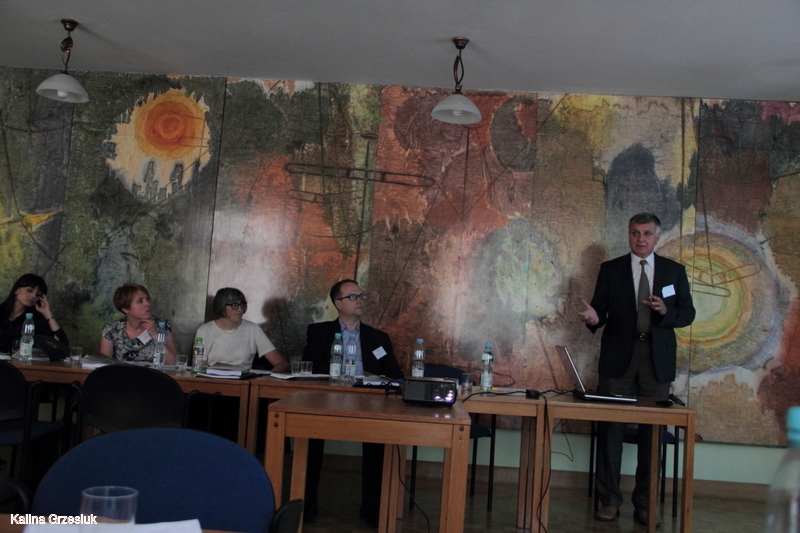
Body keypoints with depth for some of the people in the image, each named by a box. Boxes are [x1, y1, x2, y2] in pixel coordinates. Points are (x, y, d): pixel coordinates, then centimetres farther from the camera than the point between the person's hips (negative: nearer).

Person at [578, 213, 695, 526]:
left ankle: (645, 503, 16)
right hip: (618, 359, -1)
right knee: (611, 429, 0)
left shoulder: (674, 271, 9)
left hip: (658, 361, 1)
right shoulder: (610, 269, 6)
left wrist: (666, 312, -15)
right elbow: (601, 310, 4)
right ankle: (609, 500, 11)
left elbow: (688, 313, 6)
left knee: (653, 432, 4)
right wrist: (594, 318, -20)